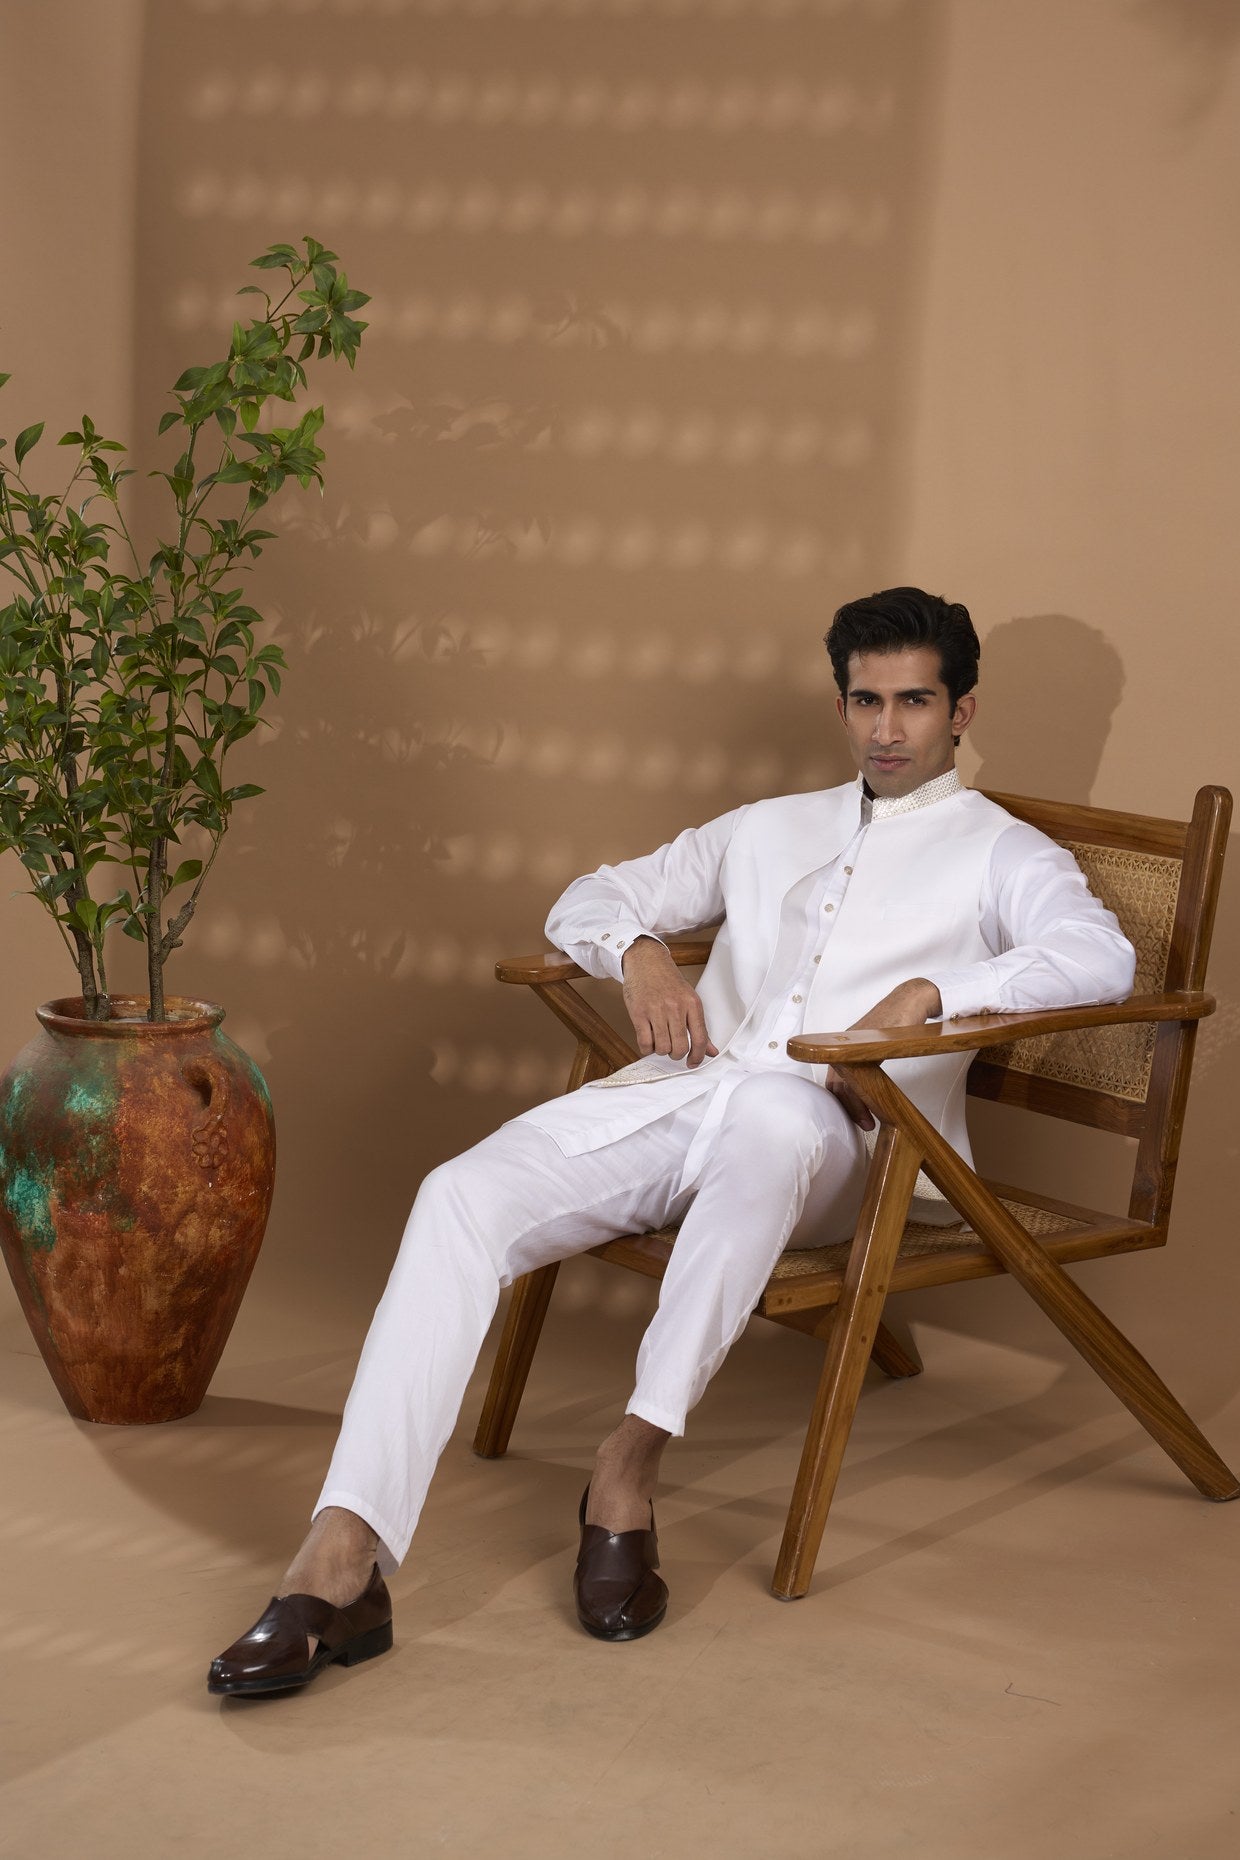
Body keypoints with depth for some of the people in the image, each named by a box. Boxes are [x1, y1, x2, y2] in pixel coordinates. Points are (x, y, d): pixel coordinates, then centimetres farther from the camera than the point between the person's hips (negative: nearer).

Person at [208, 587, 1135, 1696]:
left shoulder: (999, 853, 16)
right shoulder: (767, 830, 31)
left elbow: (1101, 956, -5)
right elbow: (590, 899, 32)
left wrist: (930, 992, -19)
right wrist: (639, 950, 7)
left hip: (825, 1126, -4)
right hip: (676, 1092, 4)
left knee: (765, 1109, -43)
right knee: (464, 1198, -24)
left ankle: (632, 1464, -31)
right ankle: (344, 1564, -33)